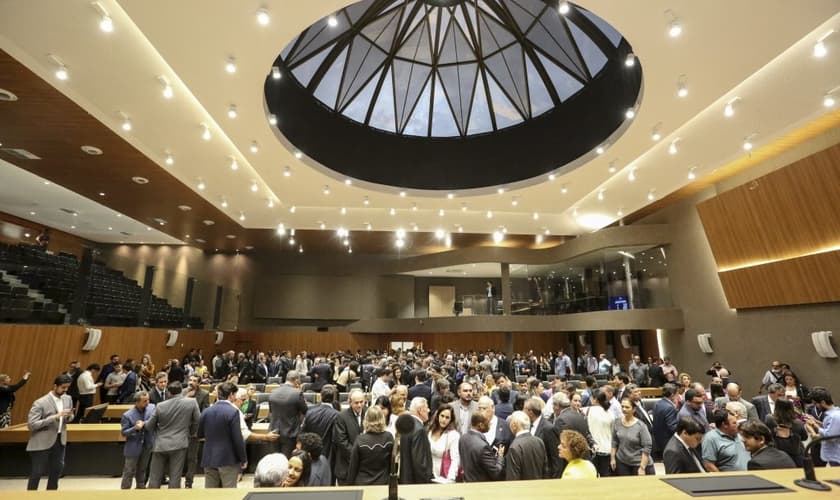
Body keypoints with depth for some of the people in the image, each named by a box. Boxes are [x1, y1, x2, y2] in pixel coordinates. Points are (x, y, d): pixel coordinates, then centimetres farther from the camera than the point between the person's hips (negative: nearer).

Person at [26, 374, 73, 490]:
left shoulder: (68, 399, 1)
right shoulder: (40, 403, -17)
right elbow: (31, 425, -20)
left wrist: (69, 416, -12)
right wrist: (54, 417, -30)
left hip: (59, 439, 5)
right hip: (42, 442, -5)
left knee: (57, 469, 13)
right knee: (37, 472, 5)